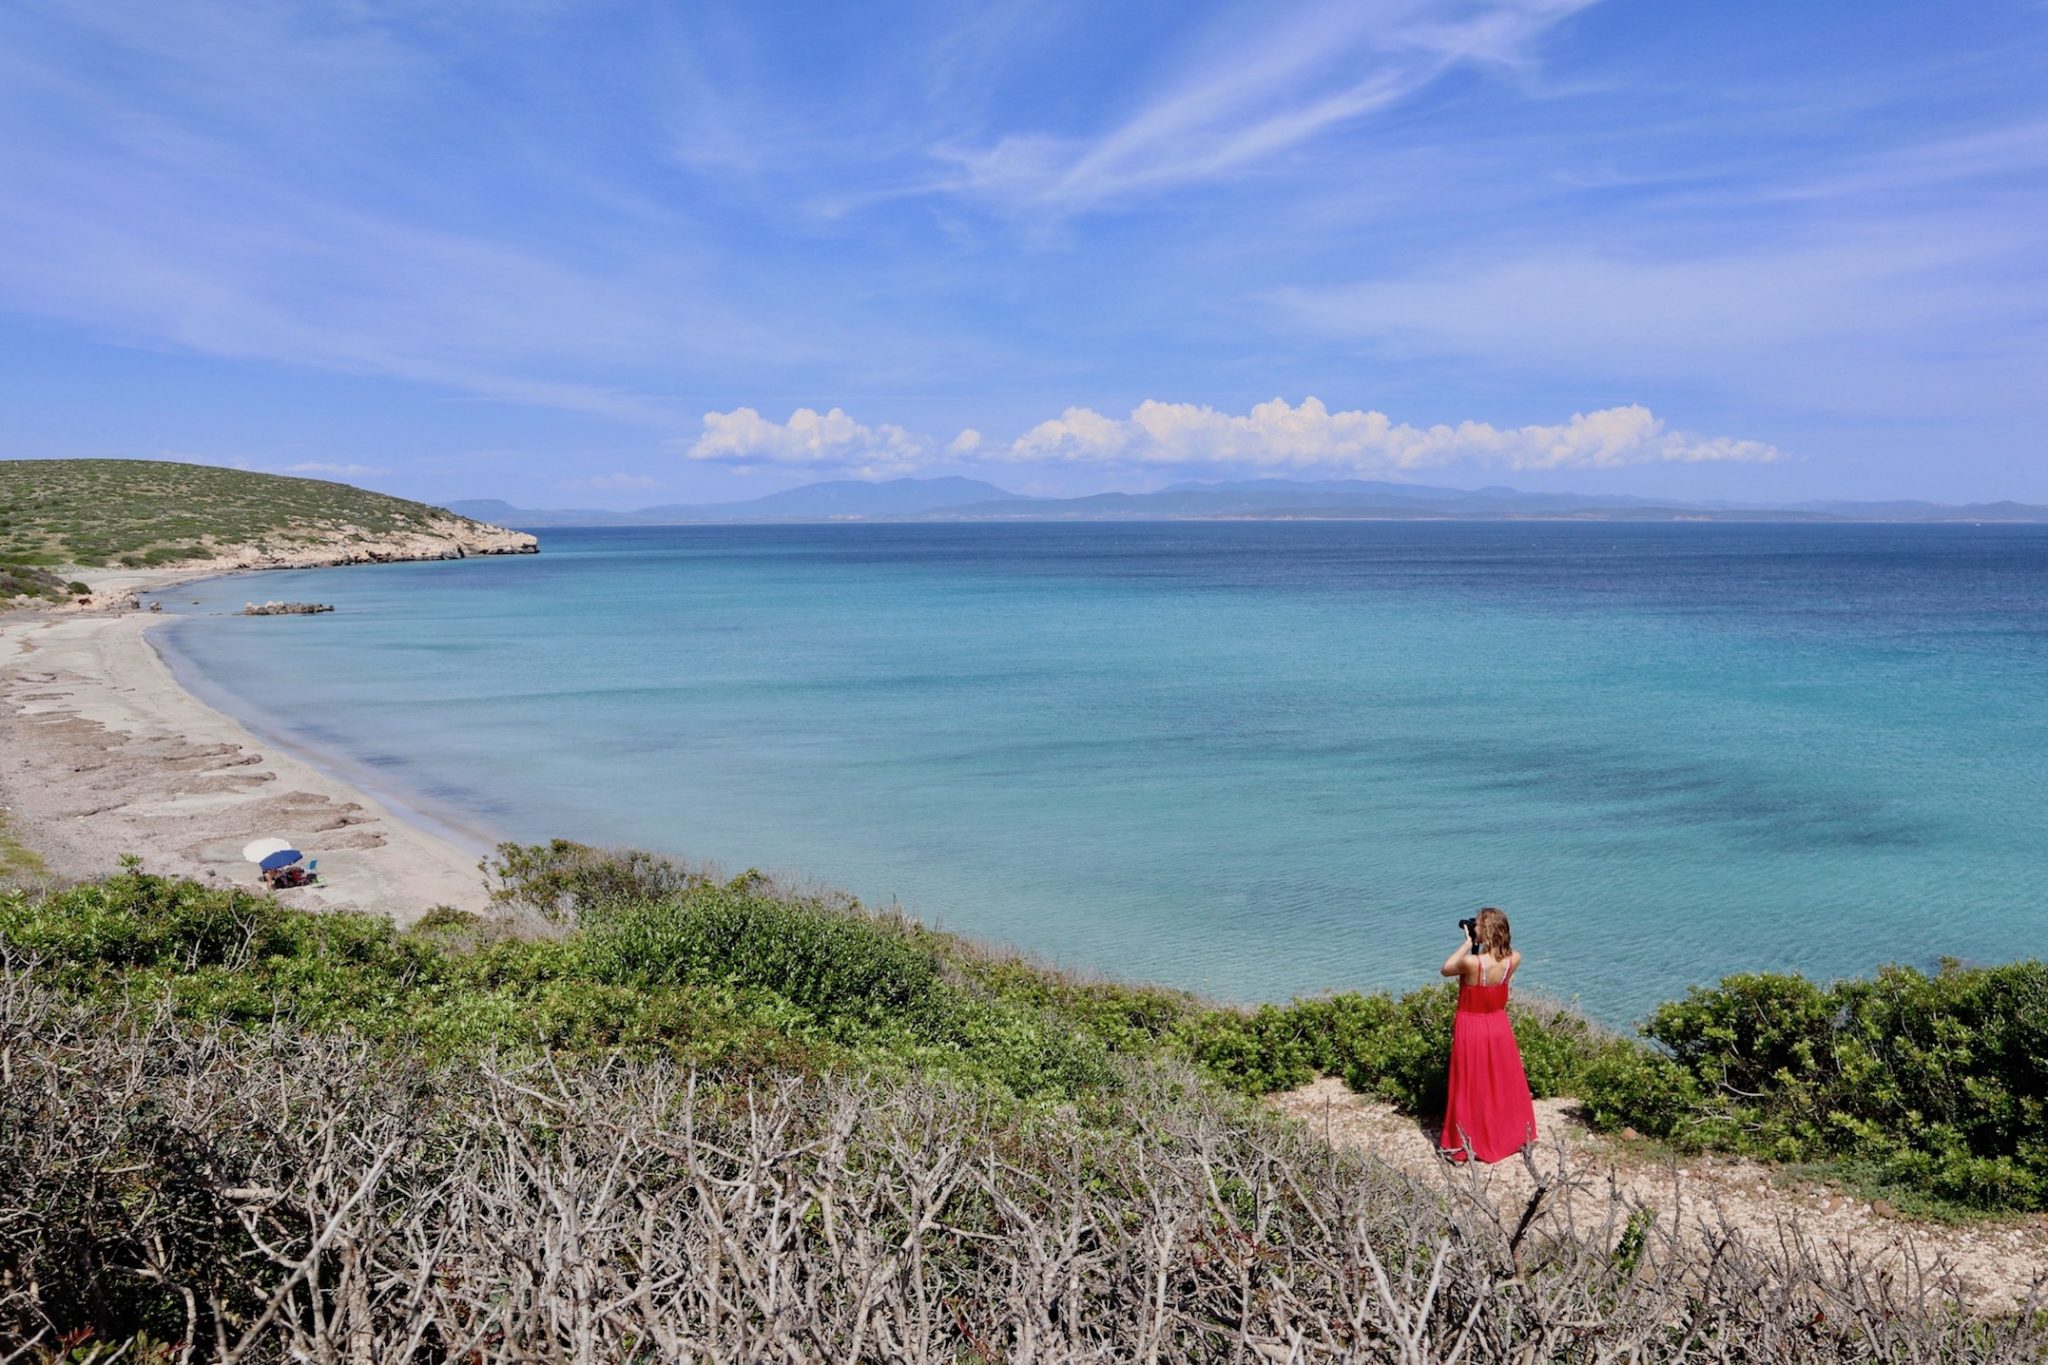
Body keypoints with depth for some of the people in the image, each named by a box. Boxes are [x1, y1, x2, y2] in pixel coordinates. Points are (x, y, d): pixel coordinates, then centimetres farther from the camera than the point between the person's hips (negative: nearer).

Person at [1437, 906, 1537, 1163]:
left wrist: (1468, 942, -10)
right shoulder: (1513, 960, -16)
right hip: (1499, 1028, 4)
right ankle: (1512, 1134, 39)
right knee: (1505, 1083, 22)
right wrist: (1476, 944, -2)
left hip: (1471, 1030, -4)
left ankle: (1468, 1143, 24)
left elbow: (1446, 969, -10)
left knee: (1472, 1088, 11)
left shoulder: (1471, 963, -31)